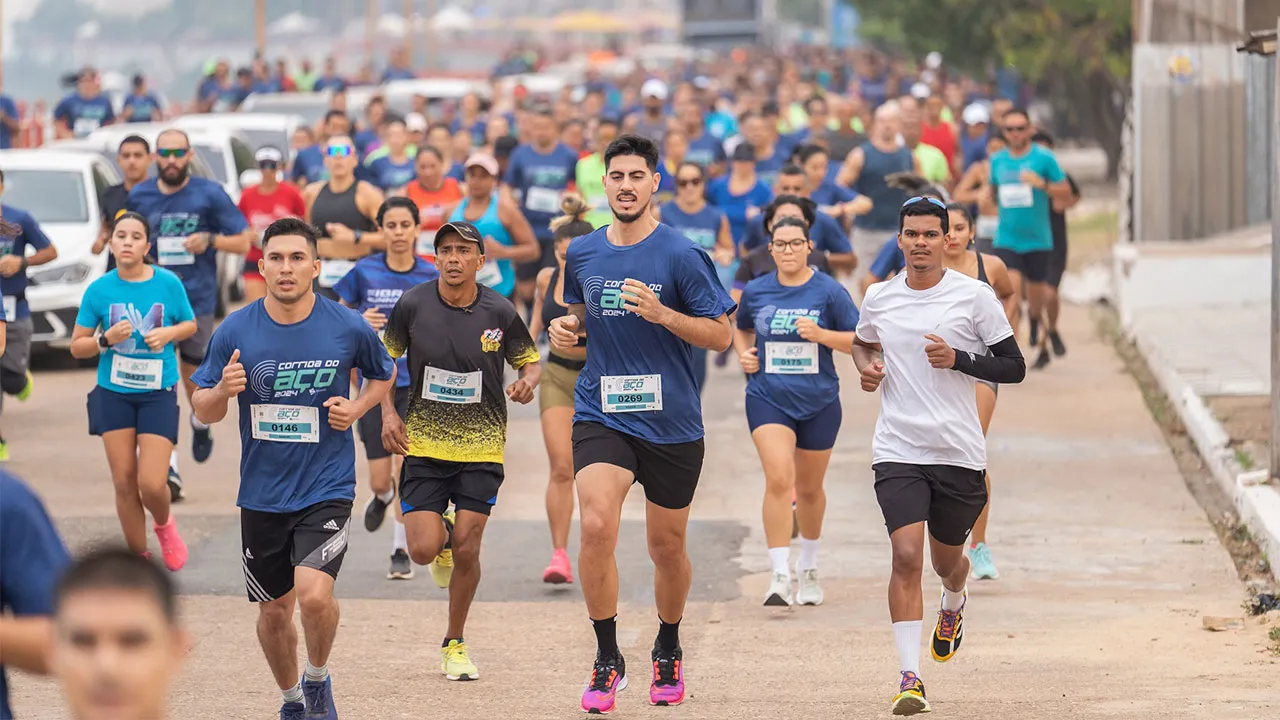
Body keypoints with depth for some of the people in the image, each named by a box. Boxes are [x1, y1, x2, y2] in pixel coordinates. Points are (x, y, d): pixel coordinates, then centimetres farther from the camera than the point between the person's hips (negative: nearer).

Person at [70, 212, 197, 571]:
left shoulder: (169, 284, -6)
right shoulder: (99, 290, -4)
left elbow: (190, 325, 10)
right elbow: (77, 346, 1)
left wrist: (168, 333, -11)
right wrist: (107, 340, -18)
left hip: (158, 393, -2)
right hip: (113, 393, 2)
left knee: (152, 485, -9)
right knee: (124, 483, 5)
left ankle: (165, 526, 26)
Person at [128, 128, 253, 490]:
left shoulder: (209, 194, -4)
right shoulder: (139, 196, 3)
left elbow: (244, 241, -3)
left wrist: (210, 240, -20)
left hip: (198, 298, -1)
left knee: (193, 372, 15)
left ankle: (201, 422, 49)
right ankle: (168, 467, -12)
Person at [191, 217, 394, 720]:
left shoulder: (348, 328, -7)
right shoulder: (235, 332, -5)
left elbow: (383, 374, 14)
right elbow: (204, 411, 3)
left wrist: (356, 409, -5)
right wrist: (222, 391, -19)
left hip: (327, 488, -2)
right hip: (262, 493, 2)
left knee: (314, 594, -22)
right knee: (273, 611, 12)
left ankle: (318, 679, 7)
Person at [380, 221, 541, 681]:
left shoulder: (500, 312, -6)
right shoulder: (412, 306, -5)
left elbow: (529, 361, 8)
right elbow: (385, 358, 10)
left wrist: (528, 381, -15)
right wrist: (388, 414, -2)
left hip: (482, 446, 0)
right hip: (423, 444, 0)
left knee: (466, 550, -4)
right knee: (423, 550, -9)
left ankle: (455, 644, 16)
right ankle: (441, 536, 30)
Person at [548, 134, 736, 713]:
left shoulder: (681, 255, -7)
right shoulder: (581, 254, 6)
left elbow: (722, 336, -6)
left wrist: (662, 314, -20)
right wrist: (566, 329, 2)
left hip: (671, 422, -2)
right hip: (601, 416, 2)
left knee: (667, 547, 9)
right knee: (596, 526, -20)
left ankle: (668, 652, 35)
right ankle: (607, 660, -9)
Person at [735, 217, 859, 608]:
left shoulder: (829, 291, -6)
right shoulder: (755, 292, 2)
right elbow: (742, 329, 22)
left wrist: (822, 335, -20)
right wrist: (743, 353, 2)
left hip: (819, 402, 0)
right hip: (768, 399, 0)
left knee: (809, 488, 14)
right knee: (779, 478, -19)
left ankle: (809, 568, 39)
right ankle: (780, 576, -22)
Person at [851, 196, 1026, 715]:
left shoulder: (975, 296, -5)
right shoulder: (879, 298, 4)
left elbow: (1014, 367, -2)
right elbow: (862, 343, 26)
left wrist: (957, 359, -17)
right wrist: (866, 367, 3)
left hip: (960, 452, 0)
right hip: (898, 452, 0)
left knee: (946, 558, 15)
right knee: (906, 555, -16)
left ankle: (953, 605, 54)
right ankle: (910, 678, -16)